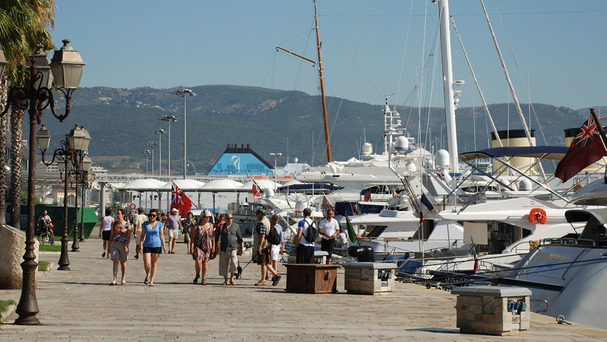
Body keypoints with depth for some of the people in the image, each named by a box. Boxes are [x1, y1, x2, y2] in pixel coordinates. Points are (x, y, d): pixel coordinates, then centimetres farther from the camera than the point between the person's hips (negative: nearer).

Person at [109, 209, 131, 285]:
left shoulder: (127, 225, -3)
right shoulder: (114, 224, 7)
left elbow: (129, 237, -5)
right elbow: (112, 235, 14)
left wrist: (126, 246, -15)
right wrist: (109, 245, 12)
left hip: (123, 245, -2)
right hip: (114, 244, 2)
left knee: (123, 262, 9)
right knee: (115, 261, -10)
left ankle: (123, 279, 21)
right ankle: (114, 279, -14)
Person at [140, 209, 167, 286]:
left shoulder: (160, 224, 3)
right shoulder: (145, 224, 5)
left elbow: (161, 236, 6)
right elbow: (142, 235, 9)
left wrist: (164, 246, 3)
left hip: (157, 246, 0)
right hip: (147, 245, 0)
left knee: (154, 264, 3)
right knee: (146, 264, -9)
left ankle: (151, 281, 10)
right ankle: (147, 276, 20)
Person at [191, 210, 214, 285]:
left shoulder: (211, 225, 6)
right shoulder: (197, 226, -3)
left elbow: (213, 236, 12)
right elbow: (192, 237, -2)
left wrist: (213, 246, 7)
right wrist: (192, 248, -8)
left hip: (208, 247, 3)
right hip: (198, 247, -2)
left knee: (205, 263, 3)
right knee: (198, 262, -15)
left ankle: (203, 279, 12)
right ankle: (197, 275, 12)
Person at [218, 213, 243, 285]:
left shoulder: (236, 226, 6)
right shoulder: (221, 227, 7)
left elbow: (239, 238, 13)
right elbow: (218, 237, 13)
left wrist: (240, 248, 12)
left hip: (233, 248, -1)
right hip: (224, 249, 1)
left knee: (233, 262, -18)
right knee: (224, 265, 2)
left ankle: (231, 278, -4)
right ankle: (225, 280, 15)